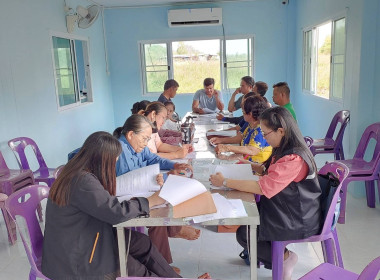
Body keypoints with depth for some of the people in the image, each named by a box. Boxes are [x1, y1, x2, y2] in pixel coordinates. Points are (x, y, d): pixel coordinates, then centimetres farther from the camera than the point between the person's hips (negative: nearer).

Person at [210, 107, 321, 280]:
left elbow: (262, 188, -30)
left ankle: (284, 258, 9)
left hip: (298, 220, -9)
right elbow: (268, 171, 18)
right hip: (283, 206, 9)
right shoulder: (285, 150, 2)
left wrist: (224, 182, -24)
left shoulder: (293, 159, -29)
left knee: (243, 234, -7)